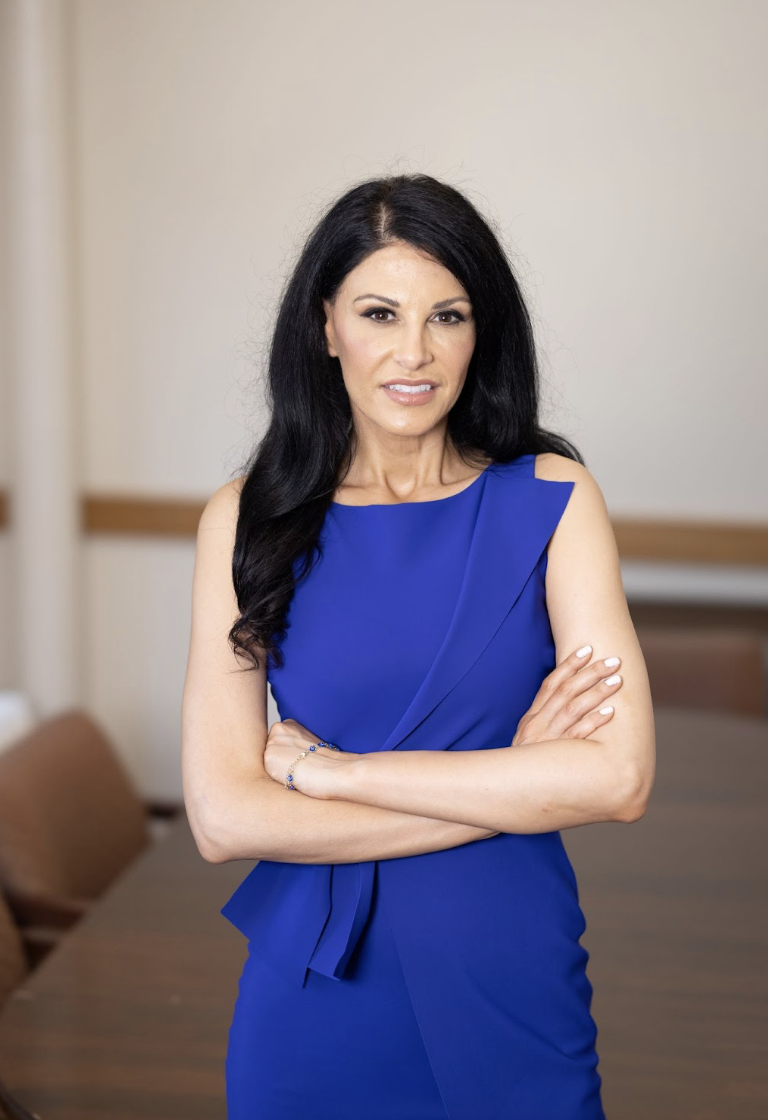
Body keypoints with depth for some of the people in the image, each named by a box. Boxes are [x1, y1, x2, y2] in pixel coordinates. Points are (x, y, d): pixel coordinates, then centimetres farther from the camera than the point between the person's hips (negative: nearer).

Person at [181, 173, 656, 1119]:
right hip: (315, 990, 0)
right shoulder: (247, 520, -5)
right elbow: (223, 818, -13)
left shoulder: (551, 500, -5)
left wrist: (334, 770, -15)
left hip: (510, 979, 0)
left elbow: (619, 777, -16)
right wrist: (513, 786, -15)